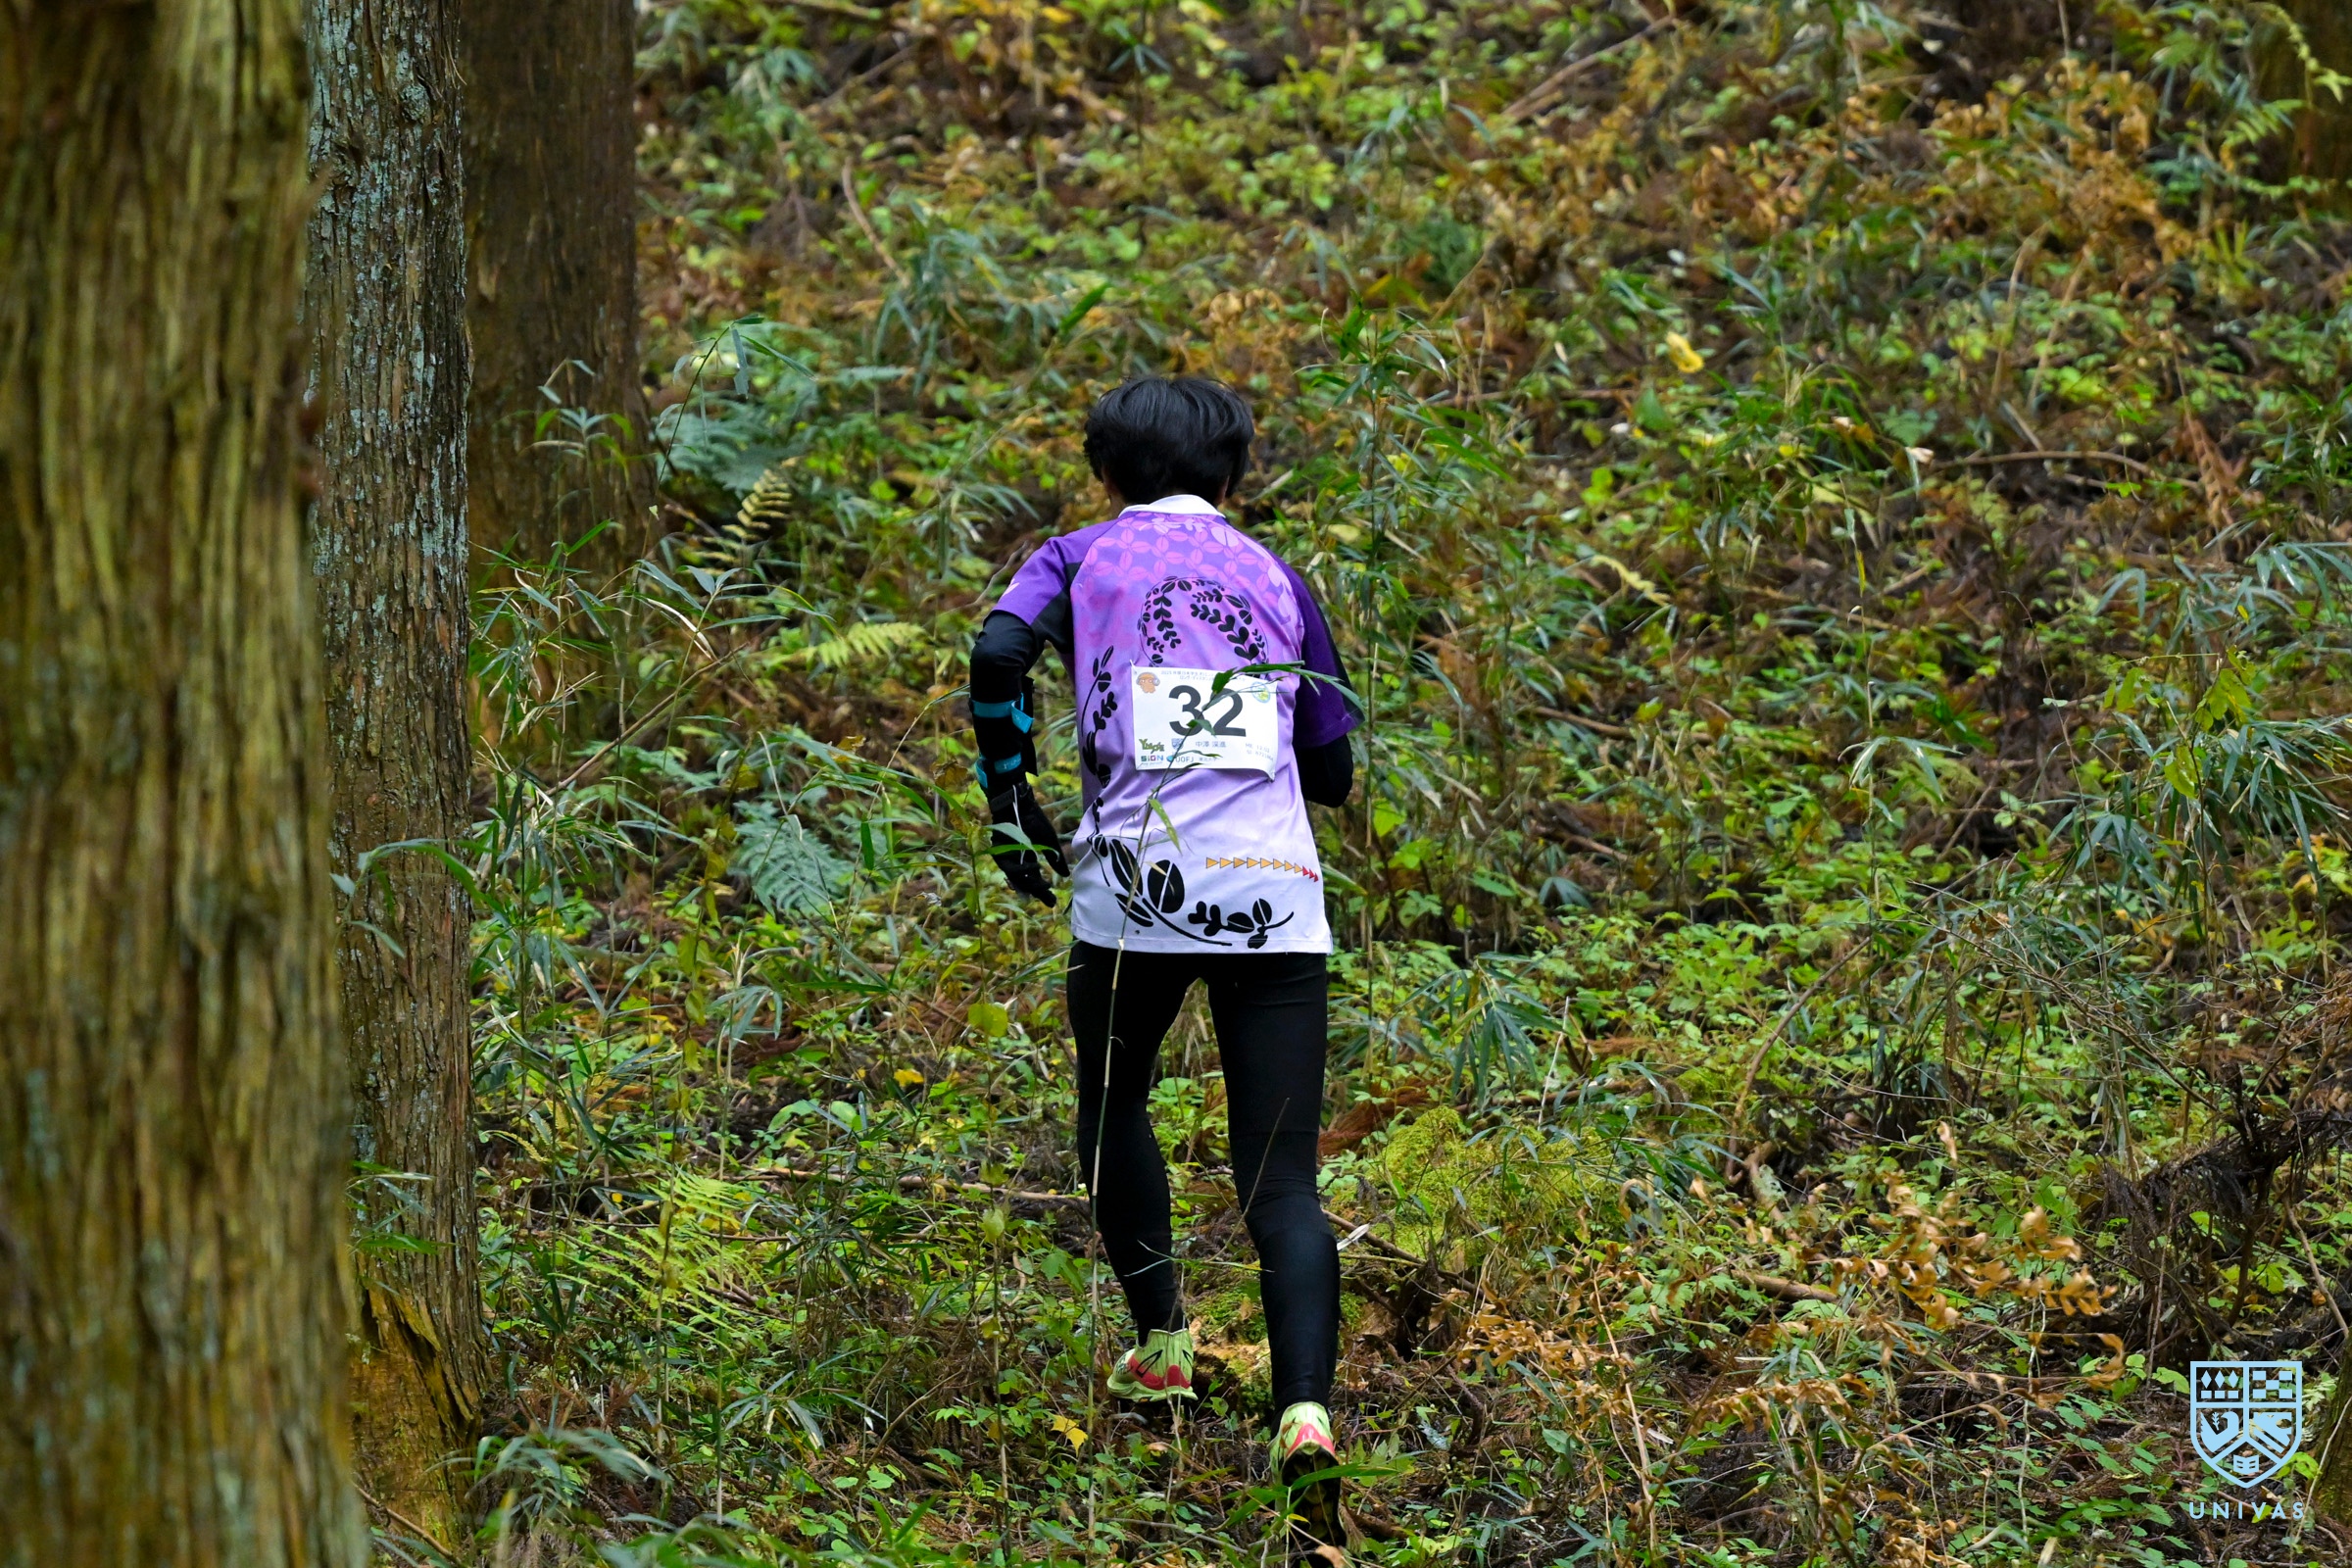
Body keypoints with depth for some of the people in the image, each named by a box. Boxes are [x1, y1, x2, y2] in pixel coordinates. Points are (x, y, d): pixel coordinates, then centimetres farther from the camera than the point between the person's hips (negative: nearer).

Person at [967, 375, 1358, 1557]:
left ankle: (1161, 1342, 30)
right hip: (1279, 896, 1)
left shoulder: (1082, 559, 12)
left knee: (1114, 1109, 28)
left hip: (1135, 885, -1)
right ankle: (1304, 1410, -23)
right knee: (1283, 1184, -2)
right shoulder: (1273, 577, 19)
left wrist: (1011, 804, 2)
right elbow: (1335, 771, 20)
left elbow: (1000, 653, -10)